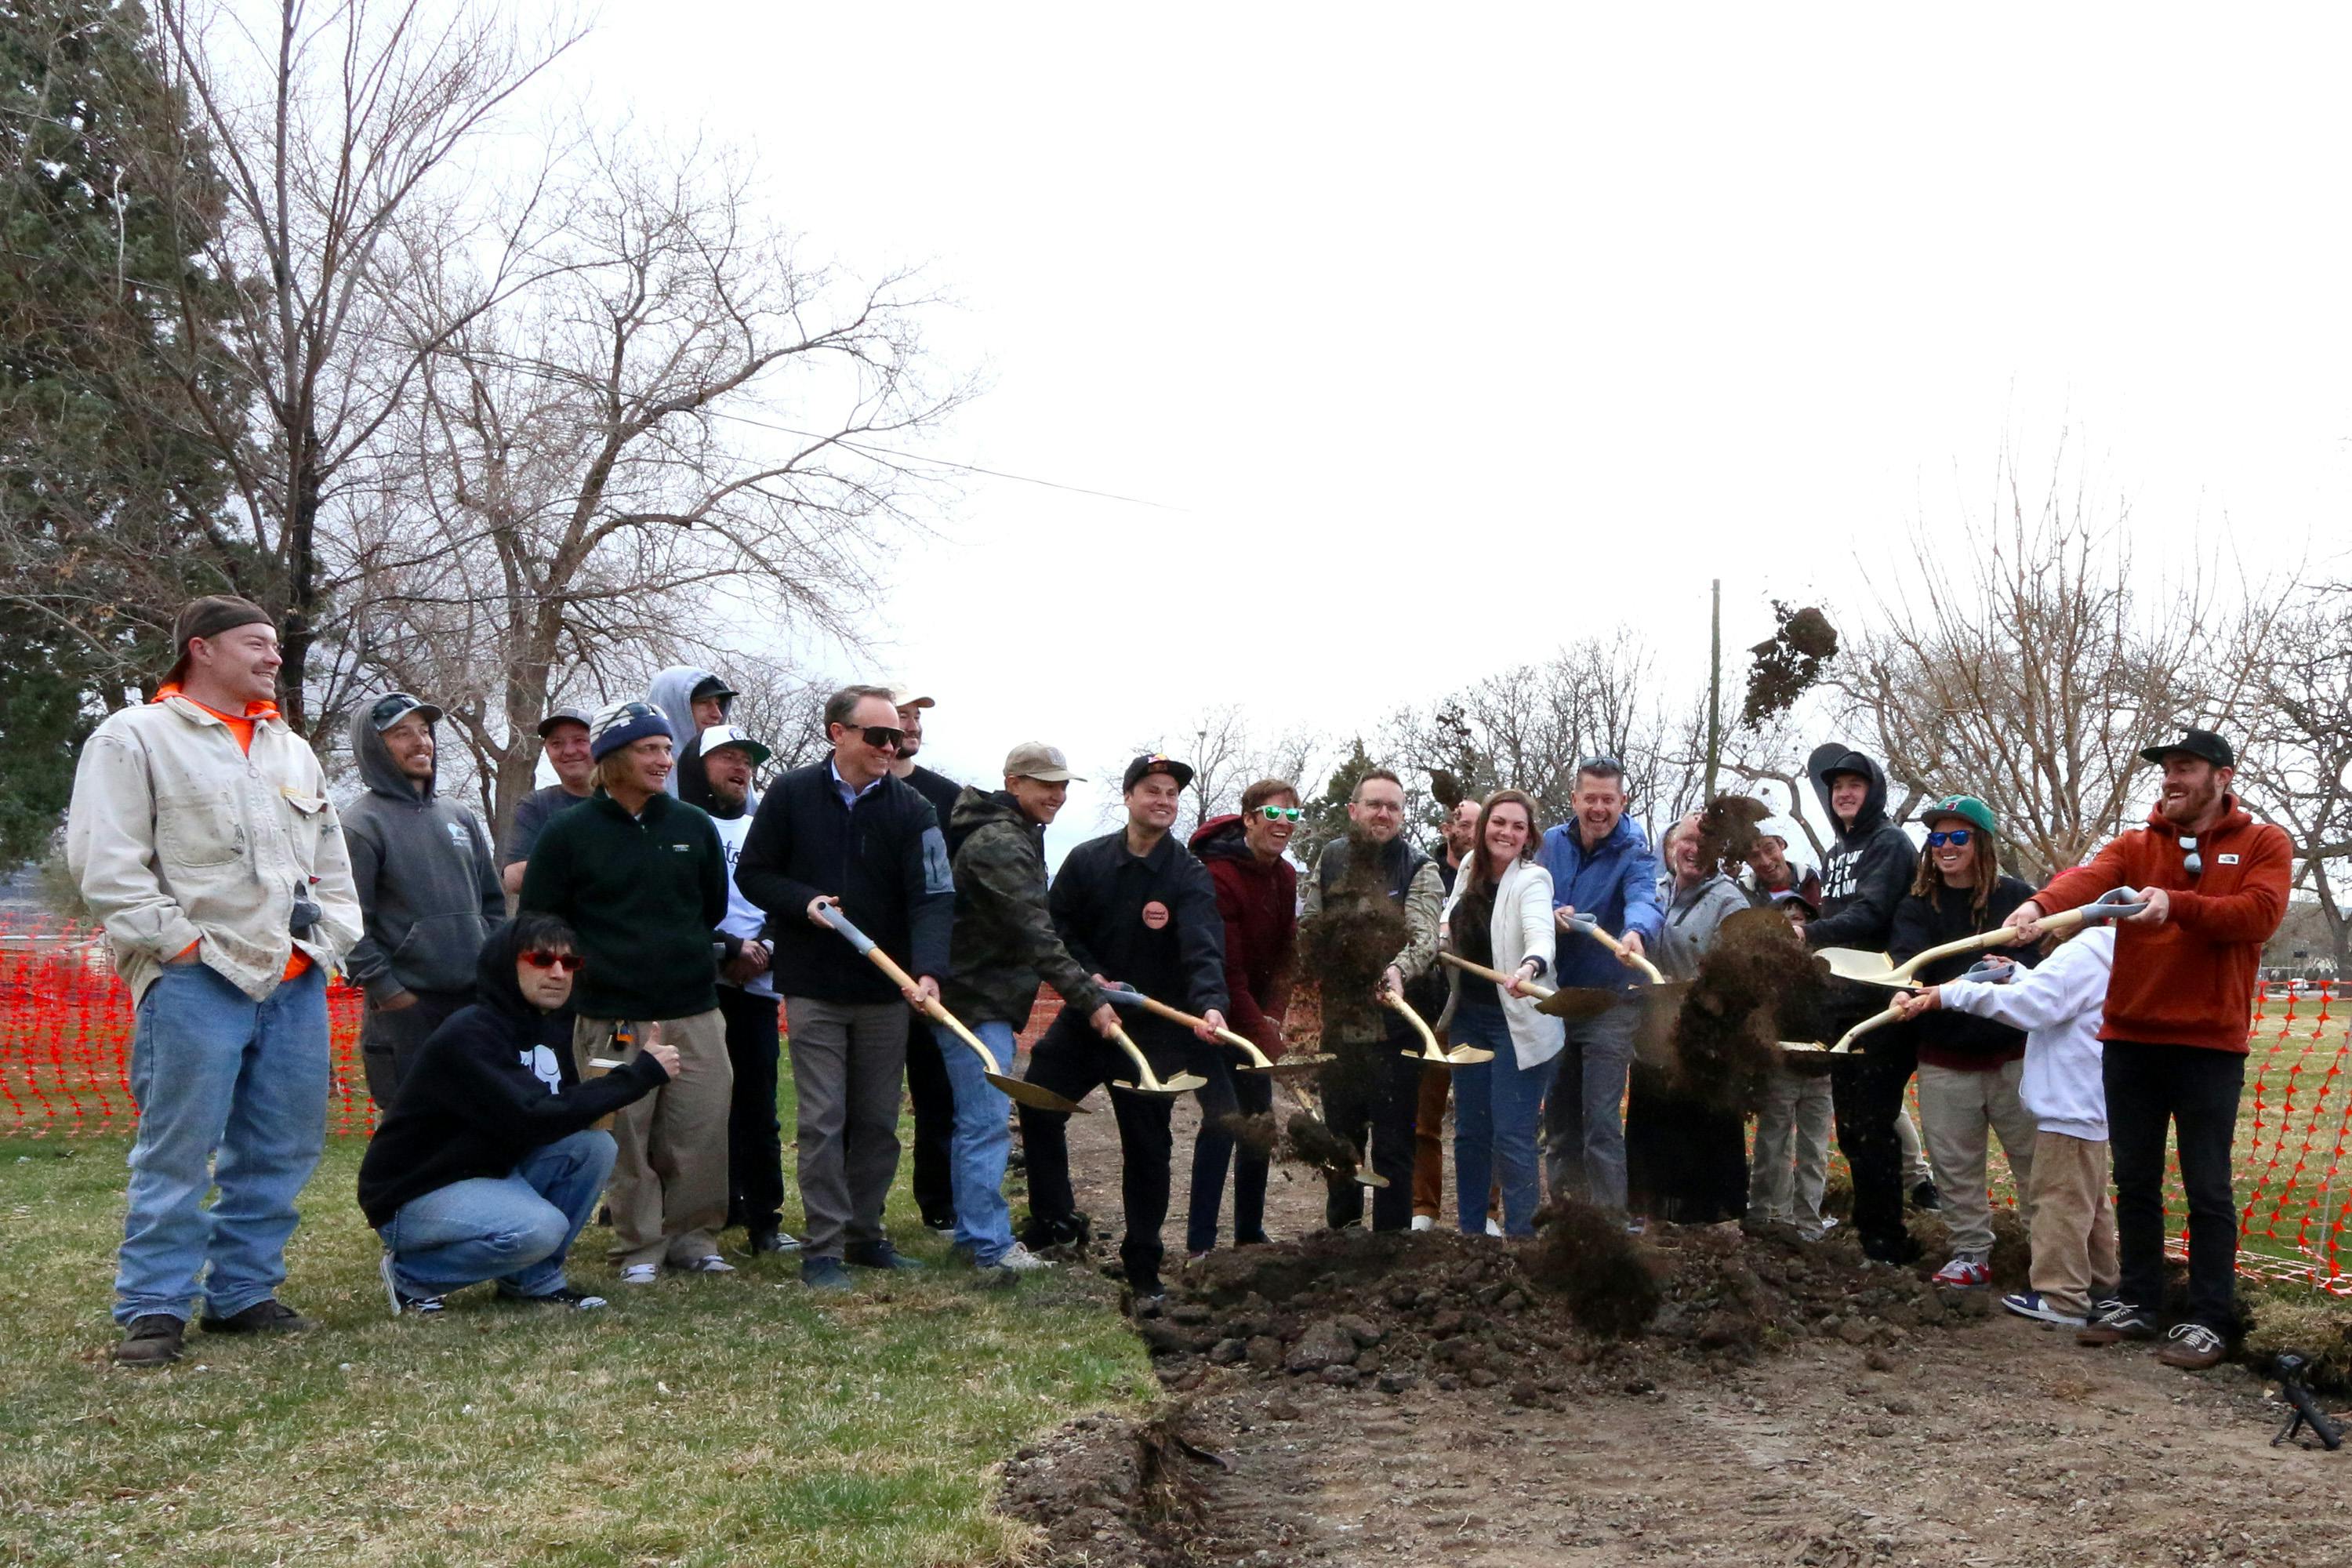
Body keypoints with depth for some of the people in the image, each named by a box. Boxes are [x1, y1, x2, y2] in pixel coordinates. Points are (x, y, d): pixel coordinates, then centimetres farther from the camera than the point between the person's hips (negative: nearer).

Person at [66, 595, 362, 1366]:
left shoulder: (293, 751, 20)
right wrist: (176, 940, -13)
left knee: (280, 1151, 9)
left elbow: (332, 861, 24)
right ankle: (153, 1307, 6)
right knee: (176, 1152, -4)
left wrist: (330, 940, 11)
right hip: (196, 983, -6)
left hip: (295, 983, 6)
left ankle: (243, 1292, 19)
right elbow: (106, 860, -9)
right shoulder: (134, 738, 0)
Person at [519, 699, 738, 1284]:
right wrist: (590, 964, -2)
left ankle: (693, 1236, 17)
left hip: (694, 1012, 3)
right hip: (611, 1020, -3)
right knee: (626, 1143, 1)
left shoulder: (694, 827, 10)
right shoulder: (569, 834, -1)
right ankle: (640, 1248, 15)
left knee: (703, 1135, 2)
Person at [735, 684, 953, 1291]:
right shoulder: (790, 795, -4)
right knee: (823, 1121, -2)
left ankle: (865, 1235, 23)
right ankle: (823, 1247, 5)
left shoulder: (912, 810, -3)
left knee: (878, 1122, 10)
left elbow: (932, 898, -12)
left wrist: (927, 971, -27)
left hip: (885, 990, 2)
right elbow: (752, 874, 3)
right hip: (812, 988, -2)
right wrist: (803, 901, -16)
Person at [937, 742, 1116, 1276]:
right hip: (975, 1002, -11)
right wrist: (1088, 999, -25)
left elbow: (1036, 928, 25)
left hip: (989, 1000, 11)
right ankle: (990, 1246, -9)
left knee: (977, 1121, 16)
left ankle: (972, 1234, 24)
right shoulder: (1000, 845, -18)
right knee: (987, 1123, -11)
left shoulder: (1016, 837, 17)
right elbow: (1036, 936, -24)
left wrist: (1087, 982, 19)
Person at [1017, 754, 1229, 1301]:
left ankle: (1143, 1265, 14)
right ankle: (1054, 1220, 25)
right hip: (1085, 1015, 3)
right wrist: (1089, 977, -10)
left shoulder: (1190, 876, -10)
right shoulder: (1087, 860, -1)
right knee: (1038, 1107, 3)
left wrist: (1210, 1003, -43)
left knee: (1147, 1143, 2)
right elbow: (1057, 926, 5)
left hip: (1153, 1030, -3)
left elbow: (1203, 948, -25)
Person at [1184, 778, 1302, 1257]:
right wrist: (1260, 1031, -19)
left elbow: (1285, 954, 5)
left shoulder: (1286, 877, 4)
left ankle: (1250, 1234, 20)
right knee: (1224, 1117, -15)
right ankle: (1200, 1243, -8)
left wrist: (1273, 1017, -8)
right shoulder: (1219, 874, -22)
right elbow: (1225, 968, -23)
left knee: (1260, 1117, 8)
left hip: (1252, 1016, 8)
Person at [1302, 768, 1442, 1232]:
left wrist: (1398, 969, -39)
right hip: (1337, 1024, 4)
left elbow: (1425, 937, -20)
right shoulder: (1330, 859, 6)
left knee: (1393, 1149, 2)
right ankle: (1340, 1238, 32)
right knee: (1340, 1141, 17)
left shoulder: (1420, 870, -6)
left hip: (1394, 1026, -4)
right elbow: (1308, 928, 15)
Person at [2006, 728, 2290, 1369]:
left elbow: (2259, 914, -15)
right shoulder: (2135, 846, 6)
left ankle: (2208, 1320, 11)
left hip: (2210, 1043, -3)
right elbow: (2087, 879, -15)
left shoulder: (2264, 845, 2)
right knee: (2135, 1182, 11)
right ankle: (2137, 1303, 22)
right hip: (2130, 1039, 3)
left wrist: (2176, 904, -29)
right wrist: (2041, 905, -37)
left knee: (2207, 1189, 2)